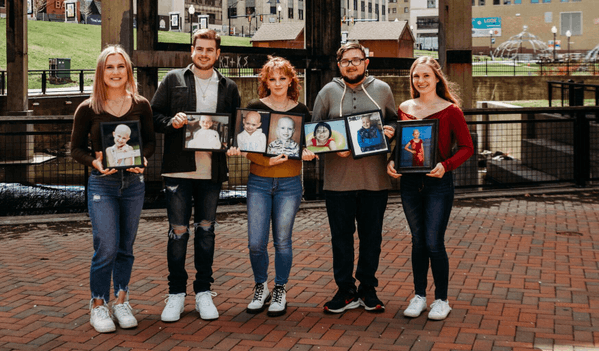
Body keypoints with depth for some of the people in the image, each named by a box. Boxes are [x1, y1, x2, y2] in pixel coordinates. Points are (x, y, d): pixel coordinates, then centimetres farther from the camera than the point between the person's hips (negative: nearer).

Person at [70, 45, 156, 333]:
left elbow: (150, 140, 10)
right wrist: (95, 162, -16)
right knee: (106, 247, -8)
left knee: (125, 247, 10)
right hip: (102, 183, -2)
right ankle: (99, 306, 8)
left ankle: (121, 301, 24)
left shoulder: (141, 105, 3)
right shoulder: (88, 109, -3)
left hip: (133, 182, 3)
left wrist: (143, 158, -10)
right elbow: (76, 148, 3)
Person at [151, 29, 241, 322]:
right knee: (178, 231, 1)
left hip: (212, 169, 2)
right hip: (178, 168, -2)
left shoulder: (228, 87, 11)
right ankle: (176, 293, 12)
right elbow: (154, 116, 4)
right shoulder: (173, 80, 6)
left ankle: (203, 292, 18)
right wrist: (171, 121, -16)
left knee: (206, 230, 9)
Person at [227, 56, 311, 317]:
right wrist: (267, 160, -19)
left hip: (289, 183, 0)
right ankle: (260, 287, 21)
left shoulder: (300, 110, 6)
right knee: (256, 242, -2)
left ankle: (280, 291, 20)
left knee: (282, 241, 3)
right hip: (259, 181, 0)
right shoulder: (255, 107, 2)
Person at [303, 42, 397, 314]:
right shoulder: (328, 92, 4)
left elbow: (394, 121, 17)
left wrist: (390, 130, -6)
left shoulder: (382, 90, 8)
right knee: (341, 237, 5)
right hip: (338, 177, -1)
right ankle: (346, 291, 16)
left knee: (371, 236, 8)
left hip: (374, 177, 1)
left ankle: (368, 289, 21)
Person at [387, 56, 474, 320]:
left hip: (438, 182, -4)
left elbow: (467, 147, -3)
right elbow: (395, 142, 16)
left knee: (434, 243, -3)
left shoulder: (450, 110, -4)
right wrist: (390, 161, -4)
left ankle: (441, 299, 12)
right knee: (418, 242, 11)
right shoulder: (404, 109, 8)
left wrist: (445, 165, -18)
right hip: (409, 182, 4)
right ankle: (419, 296, 22)